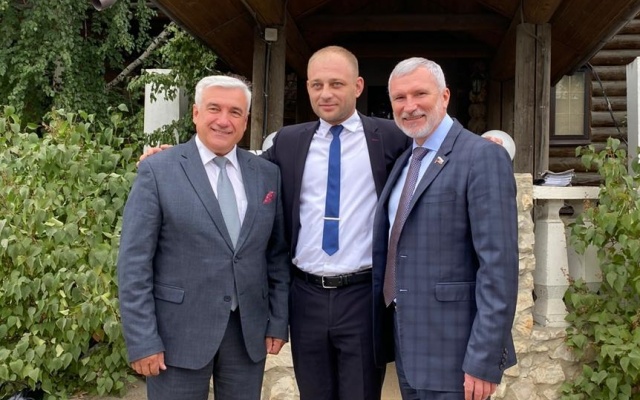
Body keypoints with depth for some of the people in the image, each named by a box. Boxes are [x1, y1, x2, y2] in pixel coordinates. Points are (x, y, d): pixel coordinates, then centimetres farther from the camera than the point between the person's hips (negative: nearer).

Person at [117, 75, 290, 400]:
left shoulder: (267, 174, 5)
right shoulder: (157, 171, -6)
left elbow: (277, 254, 9)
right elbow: (134, 262, -8)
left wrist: (278, 321, 6)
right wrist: (142, 340, -11)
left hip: (249, 329, 3)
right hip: (179, 331, -3)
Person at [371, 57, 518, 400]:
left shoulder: (483, 157, -13)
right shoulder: (404, 161, 12)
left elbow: (499, 266, -18)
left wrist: (484, 360, -21)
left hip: (453, 351, -7)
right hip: (407, 344, 7)